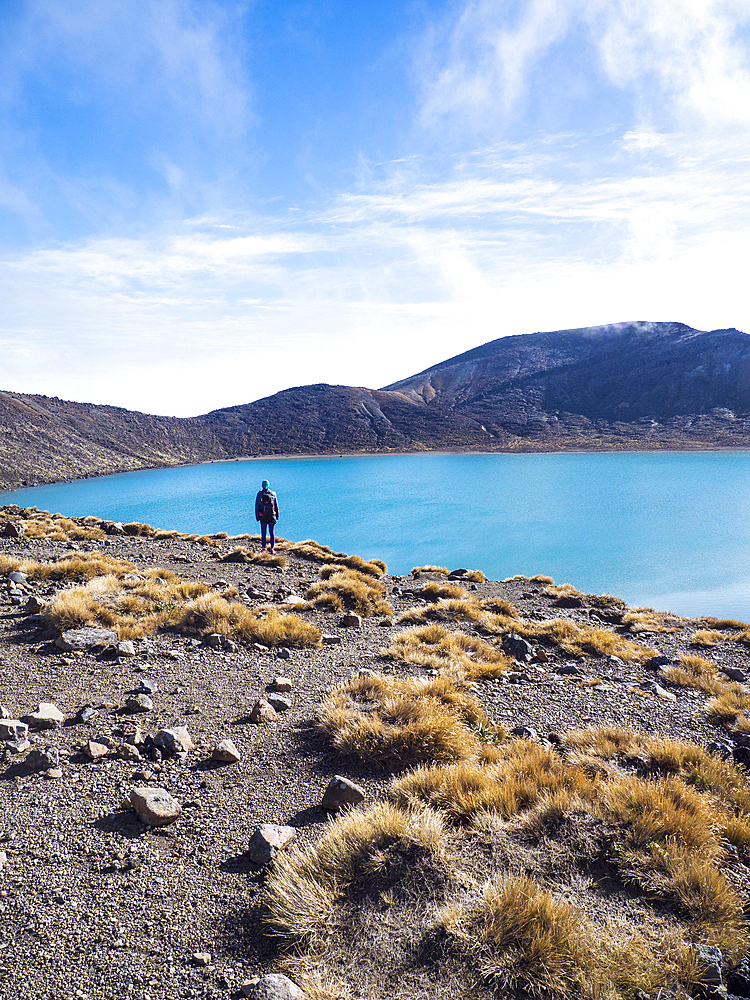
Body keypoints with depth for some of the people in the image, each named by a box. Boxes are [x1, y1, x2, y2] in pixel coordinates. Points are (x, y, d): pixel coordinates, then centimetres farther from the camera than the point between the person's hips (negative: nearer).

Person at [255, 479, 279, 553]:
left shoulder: (259, 494, -2)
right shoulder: (273, 494, 3)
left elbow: (257, 506, -3)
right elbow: (276, 506, 7)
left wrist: (257, 517, 2)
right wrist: (277, 516, 13)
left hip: (263, 517, -1)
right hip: (272, 516, 1)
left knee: (263, 533, 10)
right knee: (272, 533, 3)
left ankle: (263, 548, 7)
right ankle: (272, 548, -3)